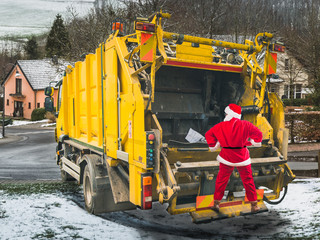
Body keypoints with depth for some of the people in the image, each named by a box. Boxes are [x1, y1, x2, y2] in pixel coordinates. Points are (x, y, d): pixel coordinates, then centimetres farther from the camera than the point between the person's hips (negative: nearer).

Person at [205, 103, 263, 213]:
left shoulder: (221, 126, -6)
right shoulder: (245, 125, -7)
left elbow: (208, 134, 1)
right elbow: (258, 134, -4)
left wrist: (214, 146, 10)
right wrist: (252, 142, 11)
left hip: (226, 157, 0)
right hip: (242, 157, 0)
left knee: (221, 180, 14)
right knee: (248, 180, 13)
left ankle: (216, 203, 20)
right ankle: (254, 205, 21)